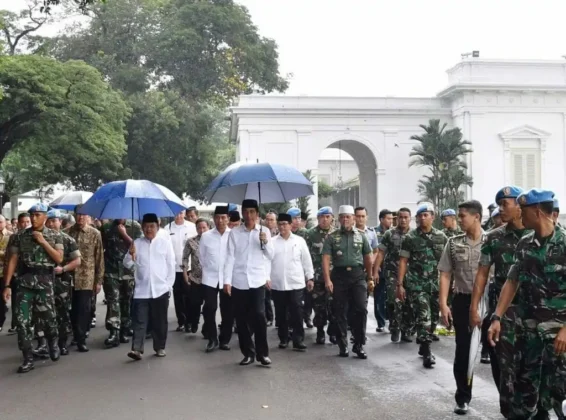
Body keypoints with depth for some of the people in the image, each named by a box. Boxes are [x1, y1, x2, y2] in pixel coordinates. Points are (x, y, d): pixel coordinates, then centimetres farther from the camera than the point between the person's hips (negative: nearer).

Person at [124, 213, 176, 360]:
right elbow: (127, 264, 7)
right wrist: (130, 254, -13)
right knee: (139, 321, -4)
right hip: (141, 290, 1)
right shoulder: (137, 243, 7)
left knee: (160, 321, 9)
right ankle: (137, 349, -6)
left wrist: (169, 285, -1)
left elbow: (171, 265, 4)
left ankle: (160, 347, 20)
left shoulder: (165, 242, 4)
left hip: (161, 289, -1)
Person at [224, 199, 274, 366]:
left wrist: (265, 242, -15)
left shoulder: (264, 231, 6)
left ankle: (262, 353, -1)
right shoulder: (234, 233, 5)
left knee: (259, 316, -12)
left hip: (257, 281, -1)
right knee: (241, 319, 5)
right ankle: (248, 353, 16)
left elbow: (270, 256, 4)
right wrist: (227, 280, -7)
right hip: (238, 282, 1)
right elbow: (230, 257, 1)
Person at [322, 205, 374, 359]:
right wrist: (327, 280, -15)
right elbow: (326, 259, -5)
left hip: (358, 275, 1)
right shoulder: (331, 237, 2)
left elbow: (368, 258, 11)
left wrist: (370, 278, 9)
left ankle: (359, 345, 4)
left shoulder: (361, 235, 8)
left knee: (361, 309, -6)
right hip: (339, 275, 0)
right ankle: (343, 345, 16)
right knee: (339, 311, 5)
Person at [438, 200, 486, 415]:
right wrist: (443, 304, -4)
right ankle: (463, 398, 19)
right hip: (462, 301, 2)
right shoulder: (454, 243, 3)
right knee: (463, 351, 7)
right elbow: (445, 275, 4)